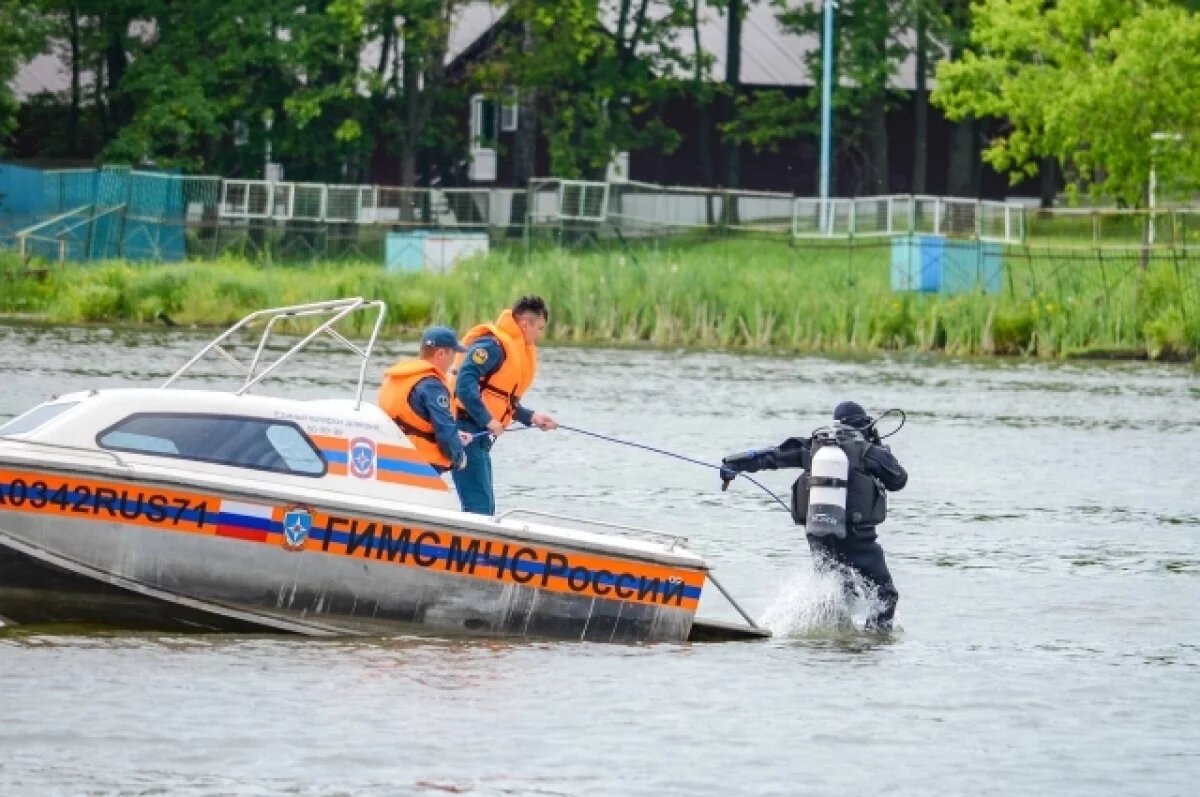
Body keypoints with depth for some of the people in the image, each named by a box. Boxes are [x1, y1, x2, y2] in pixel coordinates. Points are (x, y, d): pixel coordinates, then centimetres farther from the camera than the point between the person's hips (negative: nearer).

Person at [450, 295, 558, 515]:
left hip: (480, 435, 10)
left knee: (485, 507, 13)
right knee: (479, 506, -15)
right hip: (466, 430, -10)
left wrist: (531, 417, 13)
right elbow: (465, 384, -24)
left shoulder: (520, 351, 17)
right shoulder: (493, 345, -14)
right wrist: (488, 421, -26)